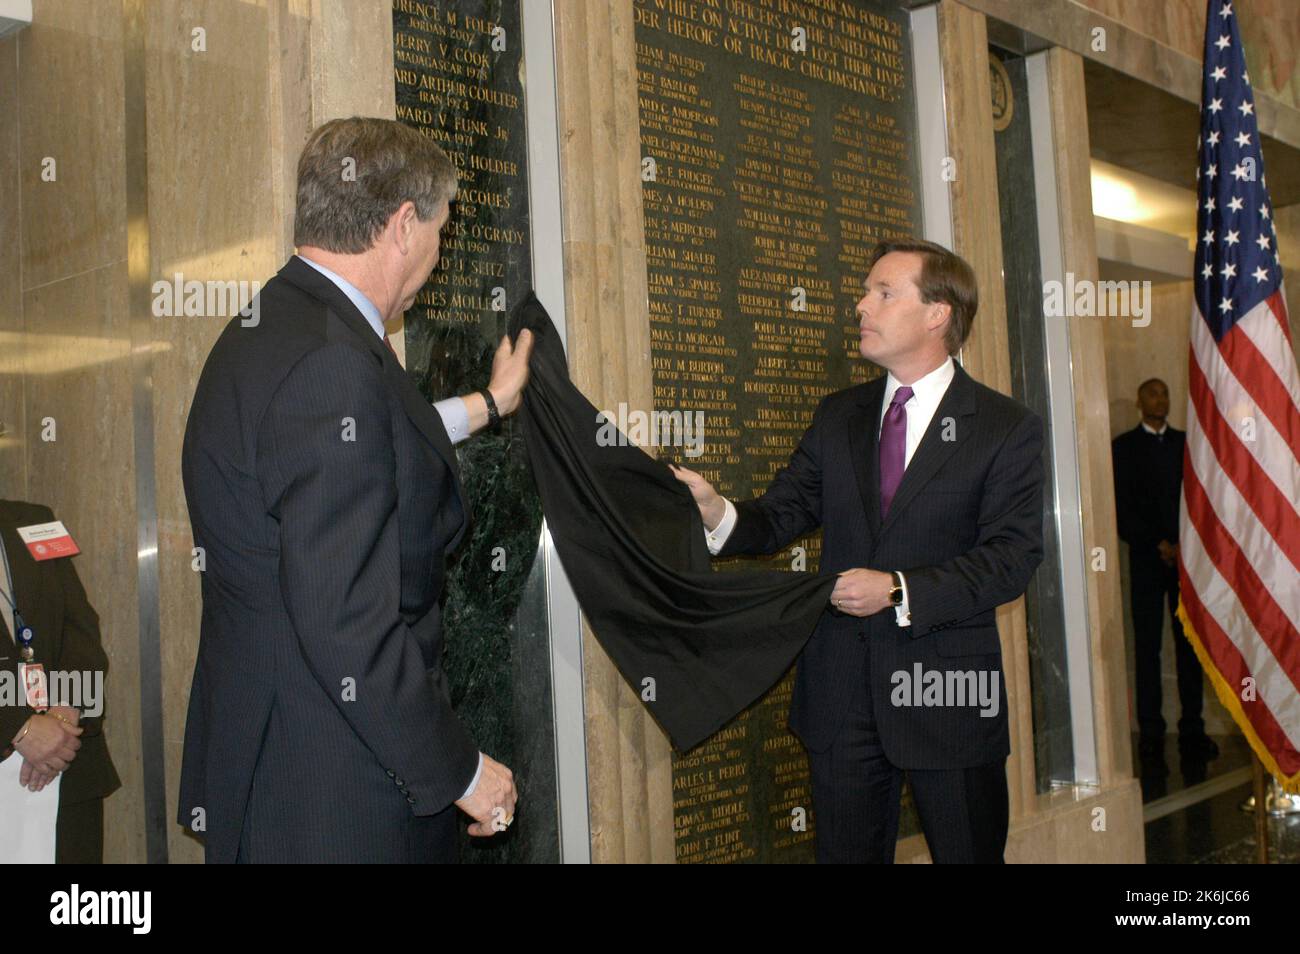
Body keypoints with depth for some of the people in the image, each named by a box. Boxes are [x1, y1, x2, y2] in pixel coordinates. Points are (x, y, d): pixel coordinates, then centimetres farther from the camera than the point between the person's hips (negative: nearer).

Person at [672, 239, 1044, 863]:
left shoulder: (1006, 428, -5)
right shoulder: (837, 417, 10)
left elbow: (1011, 557, -12)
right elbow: (782, 515, 5)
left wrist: (899, 591, -22)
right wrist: (716, 511, -16)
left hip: (949, 693, -3)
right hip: (842, 692, 4)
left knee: (969, 854, 11)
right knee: (846, 854, 14)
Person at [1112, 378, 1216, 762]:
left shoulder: (1185, 442, 14)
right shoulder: (1124, 446, 5)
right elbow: (1122, 508, -1)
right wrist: (1160, 545, -8)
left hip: (1187, 554, 3)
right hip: (1147, 557, -2)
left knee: (1190, 643, 1)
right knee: (1148, 646, -2)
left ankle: (1192, 730, 5)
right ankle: (1150, 733, 1)